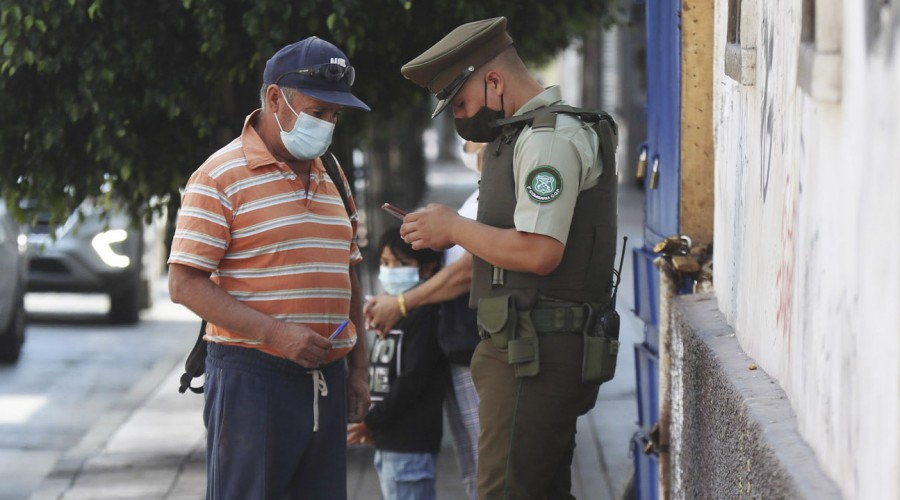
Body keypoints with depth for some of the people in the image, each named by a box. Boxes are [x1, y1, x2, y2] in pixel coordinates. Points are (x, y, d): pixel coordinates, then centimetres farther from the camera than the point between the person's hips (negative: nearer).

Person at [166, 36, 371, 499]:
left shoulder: (332, 179, 17)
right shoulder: (221, 178, -6)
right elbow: (185, 284, -12)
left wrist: (358, 366, 15)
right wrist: (276, 333, -21)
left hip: (326, 380, 7)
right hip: (252, 376, -7)